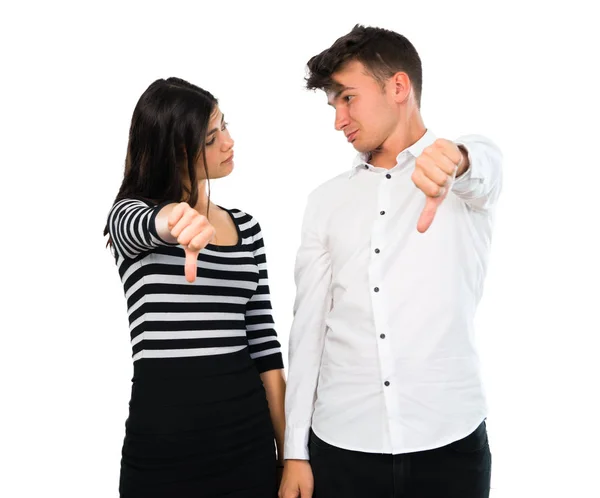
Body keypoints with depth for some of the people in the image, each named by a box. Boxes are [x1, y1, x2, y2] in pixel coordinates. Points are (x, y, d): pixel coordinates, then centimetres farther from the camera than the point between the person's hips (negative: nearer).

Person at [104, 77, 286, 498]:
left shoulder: (246, 227, 8)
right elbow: (144, 226, -29)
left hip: (247, 428, 4)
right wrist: (174, 219, -52)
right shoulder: (130, 213, -3)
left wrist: (288, 449, 3)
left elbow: (263, 343, 6)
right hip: (164, 427, -3)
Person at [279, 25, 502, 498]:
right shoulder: (327, 202, 8)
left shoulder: (474, 163, 2)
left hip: (450, 442, -2)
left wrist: (454, 158, -47)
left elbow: (483, 167, -24)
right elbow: (308, 326, 5)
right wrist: (295, 451, 2)